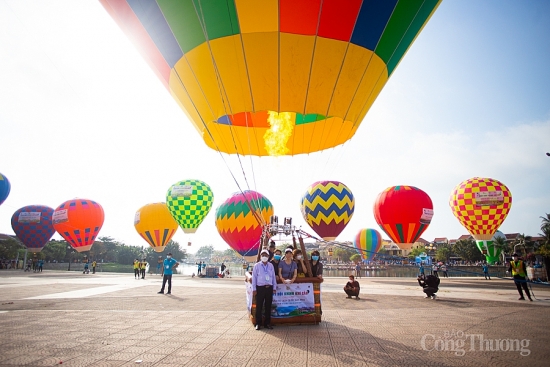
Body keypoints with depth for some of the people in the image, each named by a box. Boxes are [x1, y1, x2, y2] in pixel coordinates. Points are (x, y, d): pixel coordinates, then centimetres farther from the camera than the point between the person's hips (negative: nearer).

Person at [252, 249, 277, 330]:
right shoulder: (257, 265, 0)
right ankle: (258, 323, 14)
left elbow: (273, 277, 13)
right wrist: (254, 289, -4)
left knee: (268, 306, 9)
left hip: (269, 288, 3)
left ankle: (267, 323, 20)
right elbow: (254, 277, 0)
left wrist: (274, 287, 9)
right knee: (259, 306, 2)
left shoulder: (271, 265, 10)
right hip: (260, 288, -3)